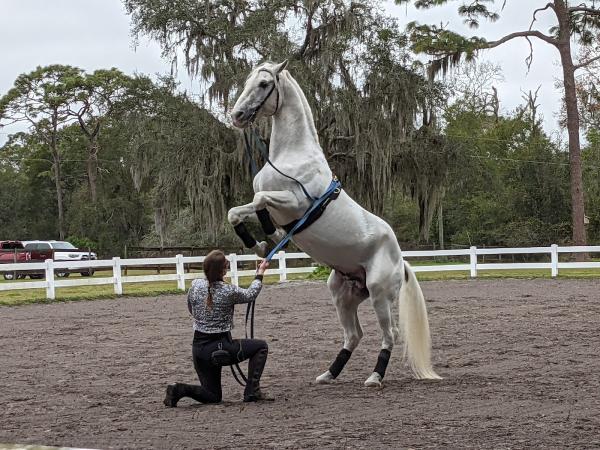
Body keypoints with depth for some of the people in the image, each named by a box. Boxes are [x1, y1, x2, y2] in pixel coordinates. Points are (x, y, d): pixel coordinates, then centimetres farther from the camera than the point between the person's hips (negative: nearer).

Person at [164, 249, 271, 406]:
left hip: (199, 350, 5)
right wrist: (260, 274, 22)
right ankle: (252, 391, 7)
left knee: (213, 396, 20)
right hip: (220, 349, -5)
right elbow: (250, 294, 7)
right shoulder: (229, 291, -14)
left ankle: (180, 389, -7)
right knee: (261, 346, 17)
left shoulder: (195, 286, -3)